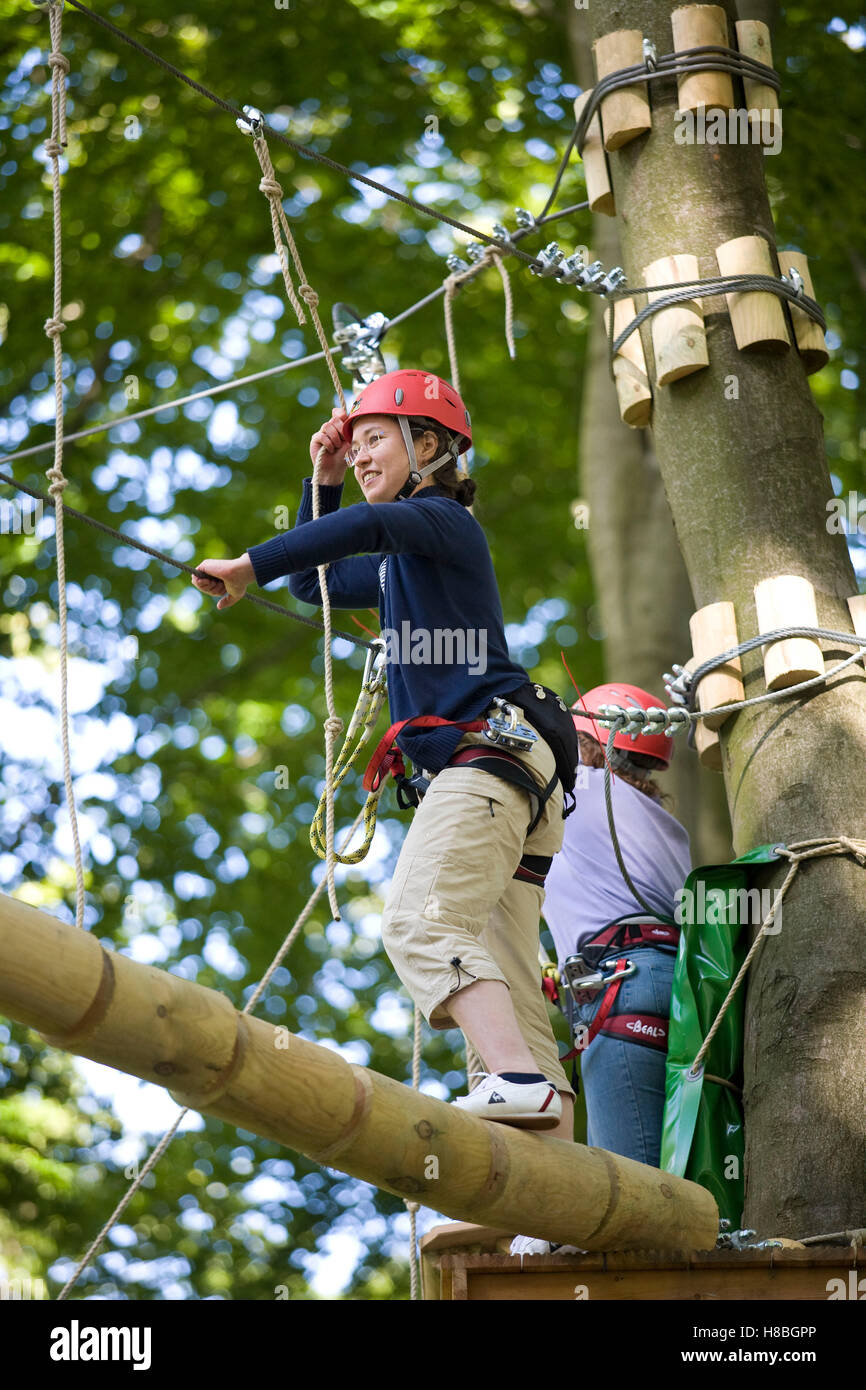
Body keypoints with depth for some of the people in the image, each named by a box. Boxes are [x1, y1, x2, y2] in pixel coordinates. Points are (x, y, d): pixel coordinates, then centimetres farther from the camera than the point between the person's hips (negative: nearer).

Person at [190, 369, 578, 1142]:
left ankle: (520, 1081, -42)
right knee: (506, 989, 1)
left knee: (420, 924, -26)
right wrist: (324, 482, 30)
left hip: (490, 751, -10)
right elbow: (316, 583, 42)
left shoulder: (443, 520, 0)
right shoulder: (403, 562, 28)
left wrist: (249, 566, -21)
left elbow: (367, 527, -22)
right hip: (482, 770, 10)